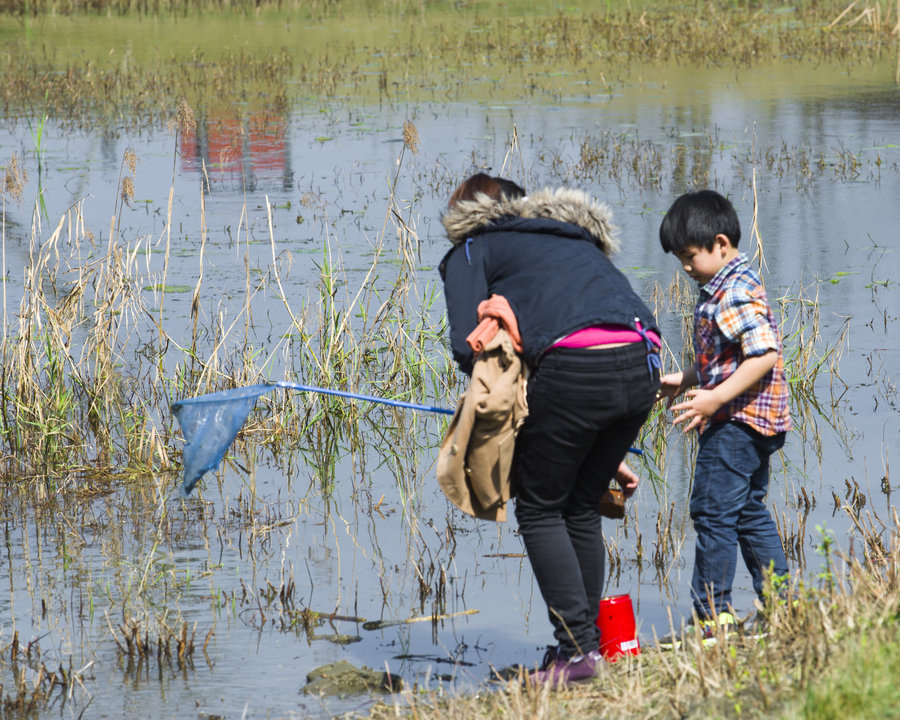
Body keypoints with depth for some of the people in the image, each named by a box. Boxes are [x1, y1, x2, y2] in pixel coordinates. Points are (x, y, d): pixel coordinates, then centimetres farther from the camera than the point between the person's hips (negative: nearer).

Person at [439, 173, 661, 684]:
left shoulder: (471, 252, 19)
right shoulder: (579, 239, 37)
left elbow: (468, 346, 3)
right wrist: (610, 453, 35)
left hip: (575, 368, -6)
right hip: (643, 365, 6)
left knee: (540, 510, 8)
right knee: (582, 508, 20)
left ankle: (577, 647, 1)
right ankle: (586, 642, 22)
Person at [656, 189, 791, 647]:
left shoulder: (737, 293, -18)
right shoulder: (722, 290, 15)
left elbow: (764, 355, -26)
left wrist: (715, 399, -28)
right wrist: (685, 380, 21)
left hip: (738, 419, -11)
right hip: (749, 422, 11)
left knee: (712, 510, -8)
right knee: (750, 513, 15)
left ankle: (711, 616, -5)